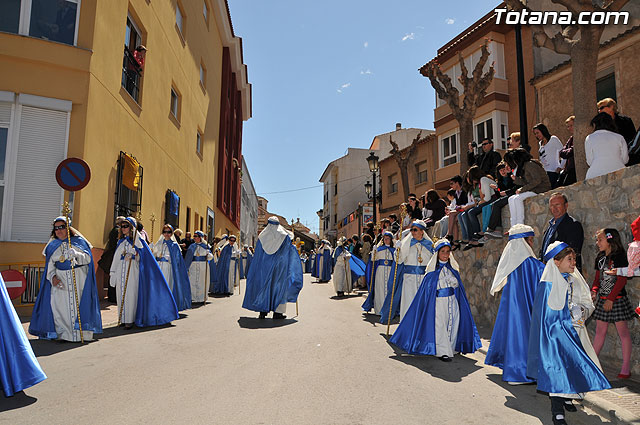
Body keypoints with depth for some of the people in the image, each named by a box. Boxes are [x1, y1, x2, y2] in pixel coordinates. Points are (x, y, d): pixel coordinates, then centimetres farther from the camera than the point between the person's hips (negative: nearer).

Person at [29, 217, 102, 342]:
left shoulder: (78, 241, 3)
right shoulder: (52, 245, 13)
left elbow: (88, 258, -6)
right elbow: (50, 264, 11)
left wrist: (76, 255, -26)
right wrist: (53, 277, -6)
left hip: (78, 279, -3)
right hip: (60, 279, 3)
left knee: (78, 305, -6)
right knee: (59, 305, -3)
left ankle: (80, 334, -2)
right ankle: (63, 334, 4)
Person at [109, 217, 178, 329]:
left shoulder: (137, 240, 2)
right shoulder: (121, 241, 16)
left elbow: (141, 257, 0)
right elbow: (116, 258, 16)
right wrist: (113, 273, 13)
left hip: (132, 270, -5)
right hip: (120, 270, 5)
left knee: (130, 294, -7)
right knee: (121, 294, 4)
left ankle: (130, 320, -3)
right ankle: (123, 318, 12)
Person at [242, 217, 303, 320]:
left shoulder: (262, 236, 2)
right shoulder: (284, 236, -4)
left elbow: (257, 254, 6)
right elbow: (290, 250, 3)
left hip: (264, 267, 3)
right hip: (279, 267, -2)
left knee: (263, 285, 10)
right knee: (278, 286, 4)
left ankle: (263, 311, 11)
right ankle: (277, 312, 2)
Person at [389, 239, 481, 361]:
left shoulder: (453, 268, 8)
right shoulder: (432, 270, -4)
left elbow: (459, 288, 14)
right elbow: (426, 290, -2)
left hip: (453, 302, 4)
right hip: (438, 302, -4)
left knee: (453, 324, 3)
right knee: (439, 325, -9)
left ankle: (450, 349, 17)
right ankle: (443, 351, -2)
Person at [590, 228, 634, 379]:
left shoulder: (619, 257, -10)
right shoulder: (600, 258, 10)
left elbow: (622, 280, -15)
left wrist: (611, 298, -18)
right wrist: (593, 291, -3)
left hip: (617, 298, -7)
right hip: (602, 299, 7)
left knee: (623, 332, 1)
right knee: (600, 331, 11)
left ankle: (626, 368, 9)